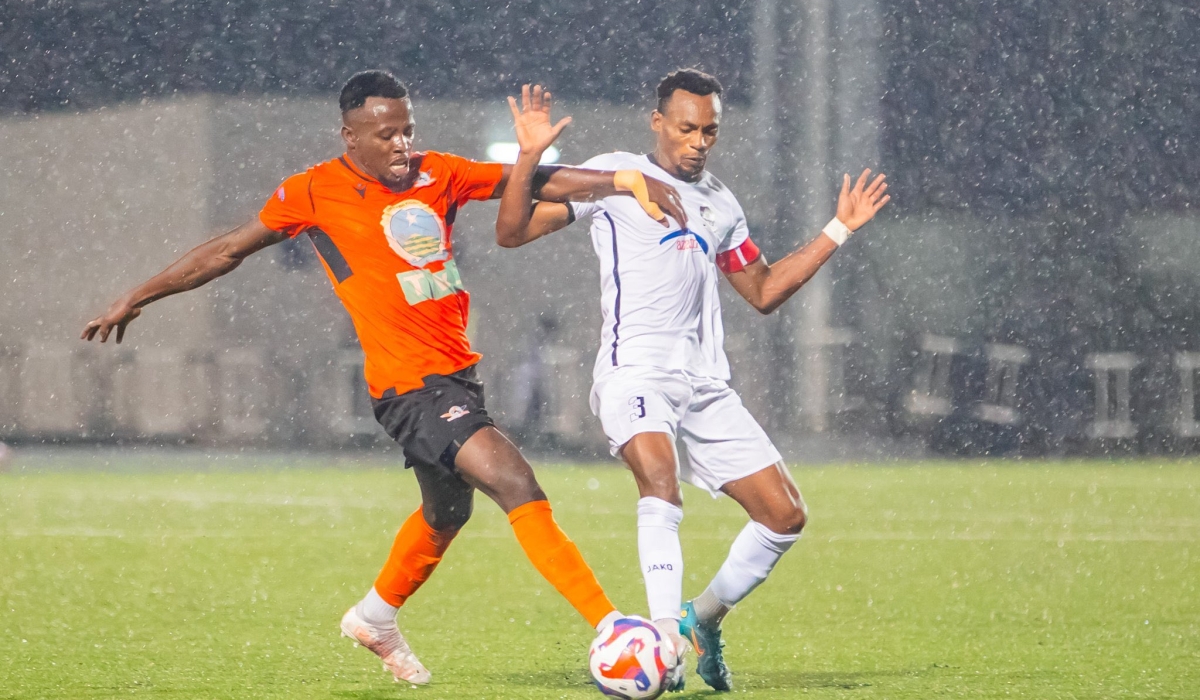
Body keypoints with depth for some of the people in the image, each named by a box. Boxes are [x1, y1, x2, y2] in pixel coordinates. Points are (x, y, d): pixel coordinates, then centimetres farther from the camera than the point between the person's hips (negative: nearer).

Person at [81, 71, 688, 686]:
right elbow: (229, 251, 6)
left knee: (447, 513, 25)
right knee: (517, 487, -21)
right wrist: (135, 299, 13)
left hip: (458, 374, 7)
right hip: (409, 382, -7)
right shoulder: (315, 192, -4)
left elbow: (532, 184, 9)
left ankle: (375, 619, 51)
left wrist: (631, 183, -2)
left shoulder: (435, 174, 7)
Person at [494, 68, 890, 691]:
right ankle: (667, 640, -36)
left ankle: (703, 620, 21)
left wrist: (838, 231, 24)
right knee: (661, 482, -33)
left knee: (785, 516, 2)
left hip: (706, 382, 6)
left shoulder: (719, 203, 20)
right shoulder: (614, 176, 4)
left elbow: (763, 290, 29)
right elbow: (512, 232, -1)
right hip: (634, 370, -6)